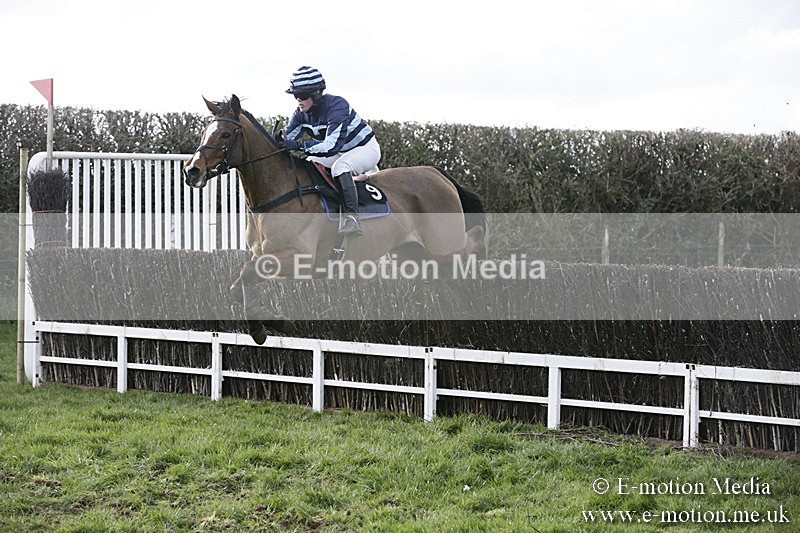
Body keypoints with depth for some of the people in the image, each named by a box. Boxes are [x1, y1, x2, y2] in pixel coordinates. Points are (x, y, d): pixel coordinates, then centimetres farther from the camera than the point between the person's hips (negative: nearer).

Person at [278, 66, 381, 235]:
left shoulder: (337, 106, -33)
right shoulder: (302, 113, -9)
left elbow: (332, 145, -43)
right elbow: (287, 138, -9)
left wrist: (299, 145, -51)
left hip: (366, 148, -8)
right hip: (340, 154, 8)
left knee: (339, 166, -38)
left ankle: (352, 218, -43)